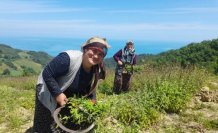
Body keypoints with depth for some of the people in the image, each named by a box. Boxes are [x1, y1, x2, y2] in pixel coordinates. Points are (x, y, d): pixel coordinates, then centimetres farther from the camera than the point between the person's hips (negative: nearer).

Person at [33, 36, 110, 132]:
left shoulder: (97, 70, -14)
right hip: (49, 93, -5)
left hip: (70, 97, 6)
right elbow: (46, 74, -31)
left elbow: (90, 88, 5)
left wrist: (92, 99, -9)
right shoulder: (68, 58, -36)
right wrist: (58, 94, -33)